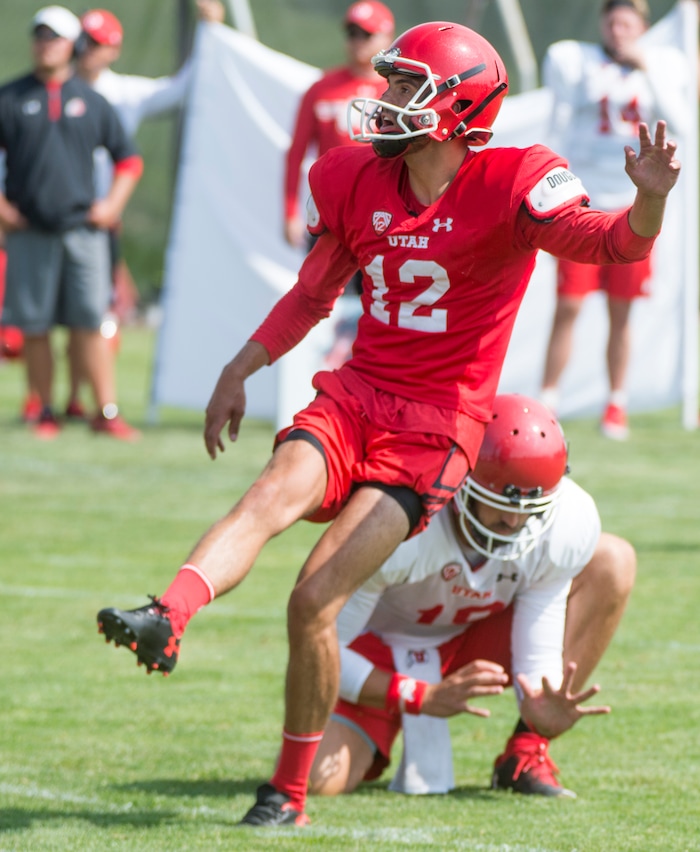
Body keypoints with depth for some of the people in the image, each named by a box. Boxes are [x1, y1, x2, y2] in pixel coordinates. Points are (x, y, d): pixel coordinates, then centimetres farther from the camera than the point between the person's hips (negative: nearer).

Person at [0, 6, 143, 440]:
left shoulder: (93, 102, 10)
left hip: (83, 229, 0)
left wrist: (113, 204, 5)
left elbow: (129, 159, 17)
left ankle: (107, 412, -4)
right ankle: (46, 413, 9)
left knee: (91, 323, -6)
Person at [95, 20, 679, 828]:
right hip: (354, 396, 5)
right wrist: (240, 370, 16)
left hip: (435, 427, -5)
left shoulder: (511, 185, -9)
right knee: (276, 491, -29)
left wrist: (649, 200, -45)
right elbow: (314, 293, 22)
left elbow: (608, 242, -24)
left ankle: (290, 790, 1)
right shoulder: (353, 180, 9)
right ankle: (165, 620, -53)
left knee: (315, 599, -14)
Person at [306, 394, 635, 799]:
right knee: (319, 778, -30)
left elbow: (537, 659, -20)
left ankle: (526, 752, -11)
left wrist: (544, 711, -44)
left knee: (612, 561, -16)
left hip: (472, 645, 4)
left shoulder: (564, 523, -26)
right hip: (379, 649, -4)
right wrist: (424, 697, -42)